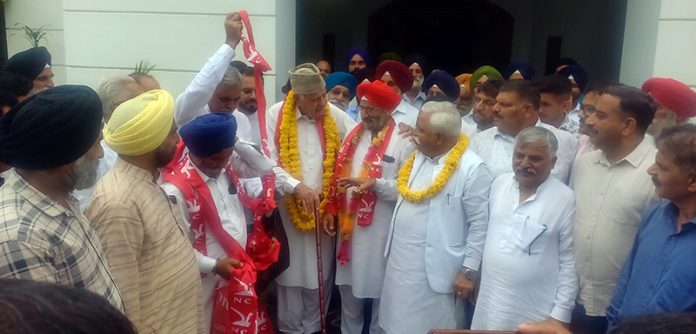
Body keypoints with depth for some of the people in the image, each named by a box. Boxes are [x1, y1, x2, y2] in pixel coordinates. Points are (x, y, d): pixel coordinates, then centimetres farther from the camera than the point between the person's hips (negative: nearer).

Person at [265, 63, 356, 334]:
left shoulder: (335, 116, 1)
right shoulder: (276, 115, -7)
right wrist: (296, 186, -21)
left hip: (324, 208, 2)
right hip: (288, 208, -2)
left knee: (319, 274, 11)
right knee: (291, 273, 8)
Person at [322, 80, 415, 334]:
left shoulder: (403, 141, -13)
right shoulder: (354, 136, 8)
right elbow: (339, 176, 14)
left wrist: (375, 183, -25)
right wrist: (331, 210, 9)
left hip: (380, 232, -6)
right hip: (349, 226, 6)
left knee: (379, 291, 11)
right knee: (349, 290, 19)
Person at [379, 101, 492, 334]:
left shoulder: (472, 168, -17)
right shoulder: (419, 156, 7)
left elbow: (480, 224, -16)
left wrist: (469, 270, -15)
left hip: (435, 271, -7)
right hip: (400, 262, 7)